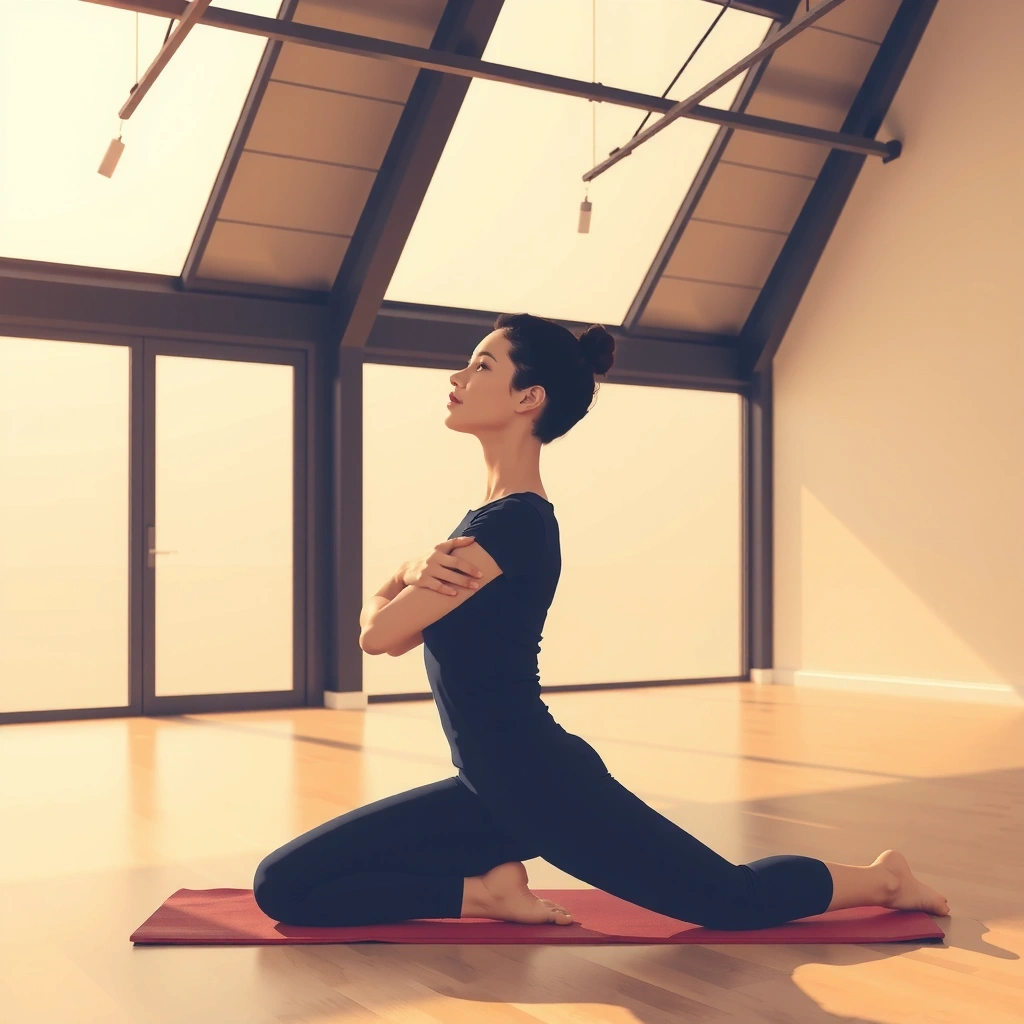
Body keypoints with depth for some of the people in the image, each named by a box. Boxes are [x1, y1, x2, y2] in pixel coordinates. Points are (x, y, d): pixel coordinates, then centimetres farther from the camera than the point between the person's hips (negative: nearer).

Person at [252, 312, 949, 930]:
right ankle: (488, 889, 5)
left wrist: (415, 575, 2)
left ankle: (878, 878, 29)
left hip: (545, 785, -9)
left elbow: (380, 634, -18)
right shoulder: (498, 514, 12)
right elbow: (387, 631, 11)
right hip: (493, 790, 9)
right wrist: (416, 568, -10)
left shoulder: (516, 522, -19)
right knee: (282, 886, 2)